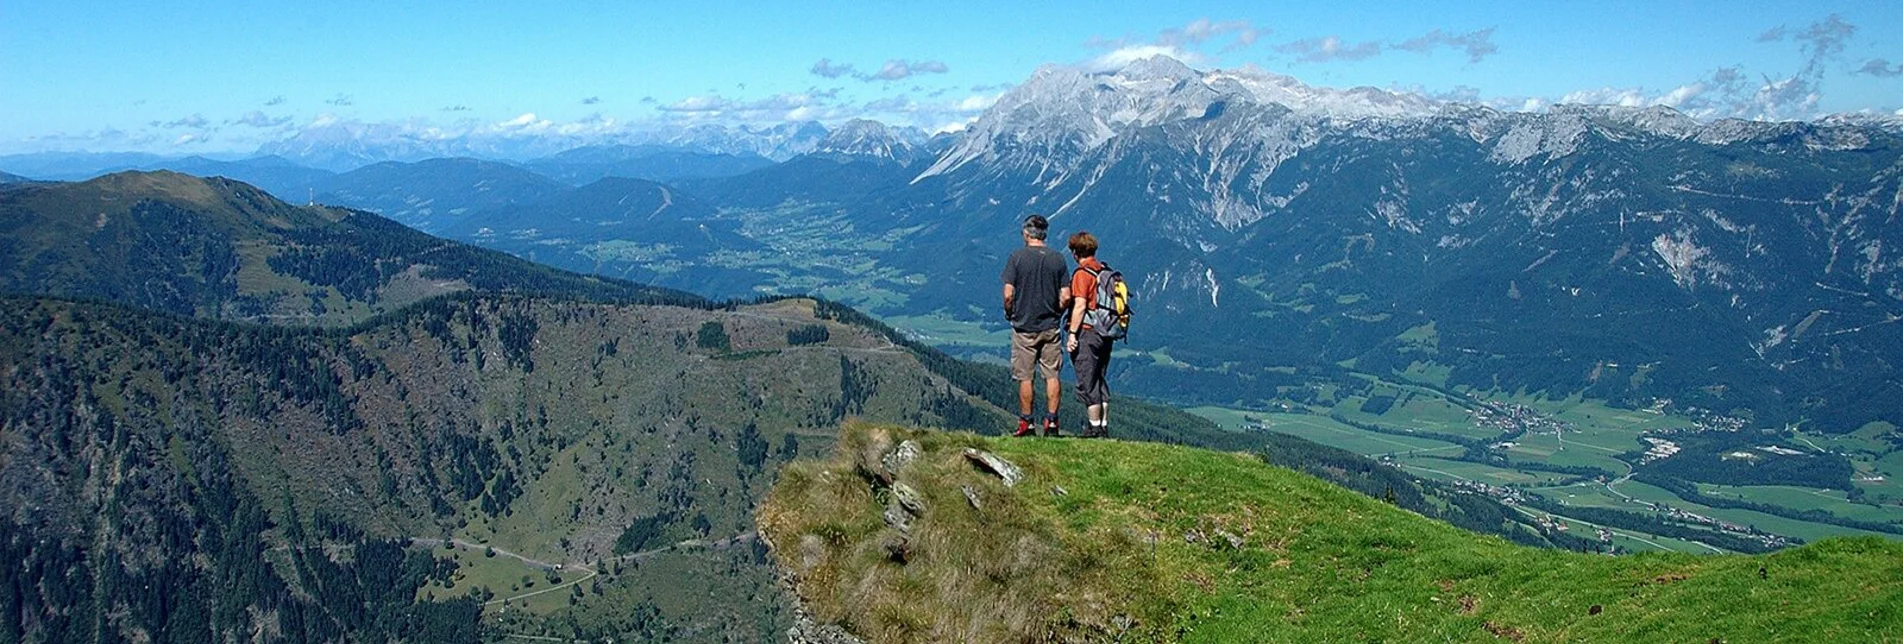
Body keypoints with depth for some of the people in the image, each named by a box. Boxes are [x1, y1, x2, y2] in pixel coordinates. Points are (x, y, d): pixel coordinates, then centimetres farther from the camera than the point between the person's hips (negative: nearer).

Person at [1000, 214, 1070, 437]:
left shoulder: (1017, 257, -8)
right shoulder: (1058, 258, 0)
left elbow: (1008, 294, -12)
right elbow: (1065, 297, -2)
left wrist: (1009, 314, 6)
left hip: (1024, 326, -2)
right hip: (1051, 326, 2)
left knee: (1025, 377, 4)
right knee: (1052, 375, 7)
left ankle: (1026, 424, 8)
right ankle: (1051, 422, 6)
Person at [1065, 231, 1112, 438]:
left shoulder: (1082, 274, -11)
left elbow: (1080, 306, -18)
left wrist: (1072, 333, -15)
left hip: (1087, 332, -8)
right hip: (1105, 333, 8)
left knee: (1087, 384, -2)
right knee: (1100, 381, 14)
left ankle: (1094, 429, -1)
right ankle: (1104, 428, 16)